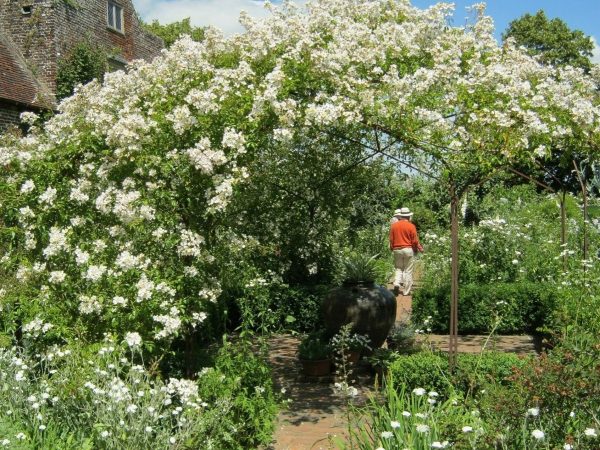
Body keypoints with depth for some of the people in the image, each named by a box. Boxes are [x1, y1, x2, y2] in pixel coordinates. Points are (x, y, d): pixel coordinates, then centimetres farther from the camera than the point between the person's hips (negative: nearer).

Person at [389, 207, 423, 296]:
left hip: (397, 250, 3)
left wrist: (392, 248, 20)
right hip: (408, 249, -3)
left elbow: (391, 240, 5)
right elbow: (415, 241, -6)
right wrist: (419, 248, 10)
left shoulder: (393, 226, 2)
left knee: (399, 268, 16)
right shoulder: (411, 226, -8)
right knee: (408, 271, 4)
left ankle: (396, 283, -7)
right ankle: (406, 291, 5)